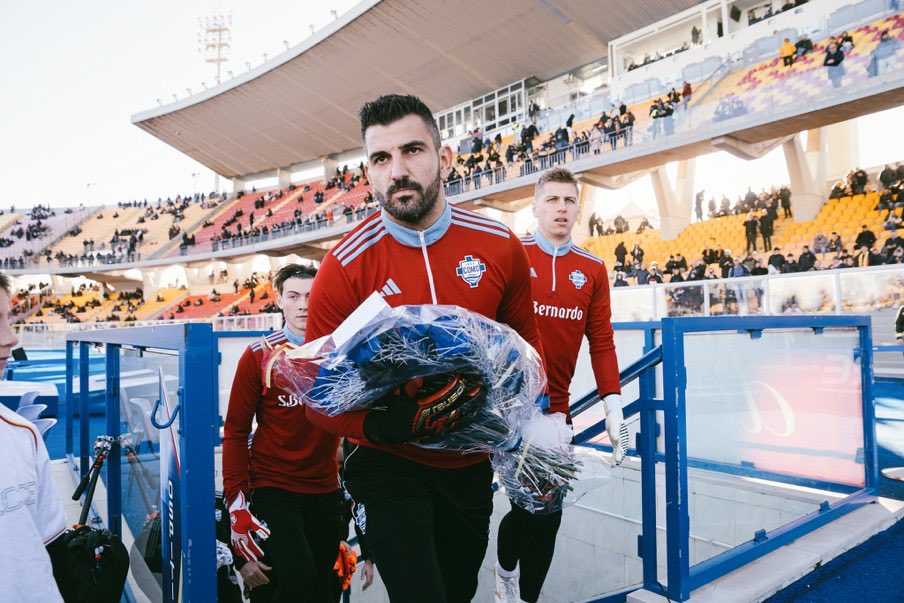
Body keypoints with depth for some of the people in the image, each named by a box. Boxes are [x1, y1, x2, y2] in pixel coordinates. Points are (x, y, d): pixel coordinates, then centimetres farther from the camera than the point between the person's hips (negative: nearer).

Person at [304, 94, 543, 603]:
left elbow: (525, 338, 6)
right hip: (387, 466, -3)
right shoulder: (345, 268, -17)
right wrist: (387, 423, -32)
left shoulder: (500, 246, -10)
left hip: (470, 465, 4)